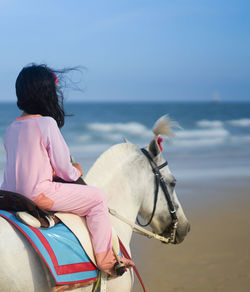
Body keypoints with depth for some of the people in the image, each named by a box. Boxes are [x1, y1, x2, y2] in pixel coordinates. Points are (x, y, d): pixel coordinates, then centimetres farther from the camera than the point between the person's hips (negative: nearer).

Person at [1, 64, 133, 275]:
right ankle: (104, 258, 5)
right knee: (97, 198, 4)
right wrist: (76, 172, 12)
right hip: (38, 194, -8)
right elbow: (64, 169, -9)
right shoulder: (47, 123, -12)